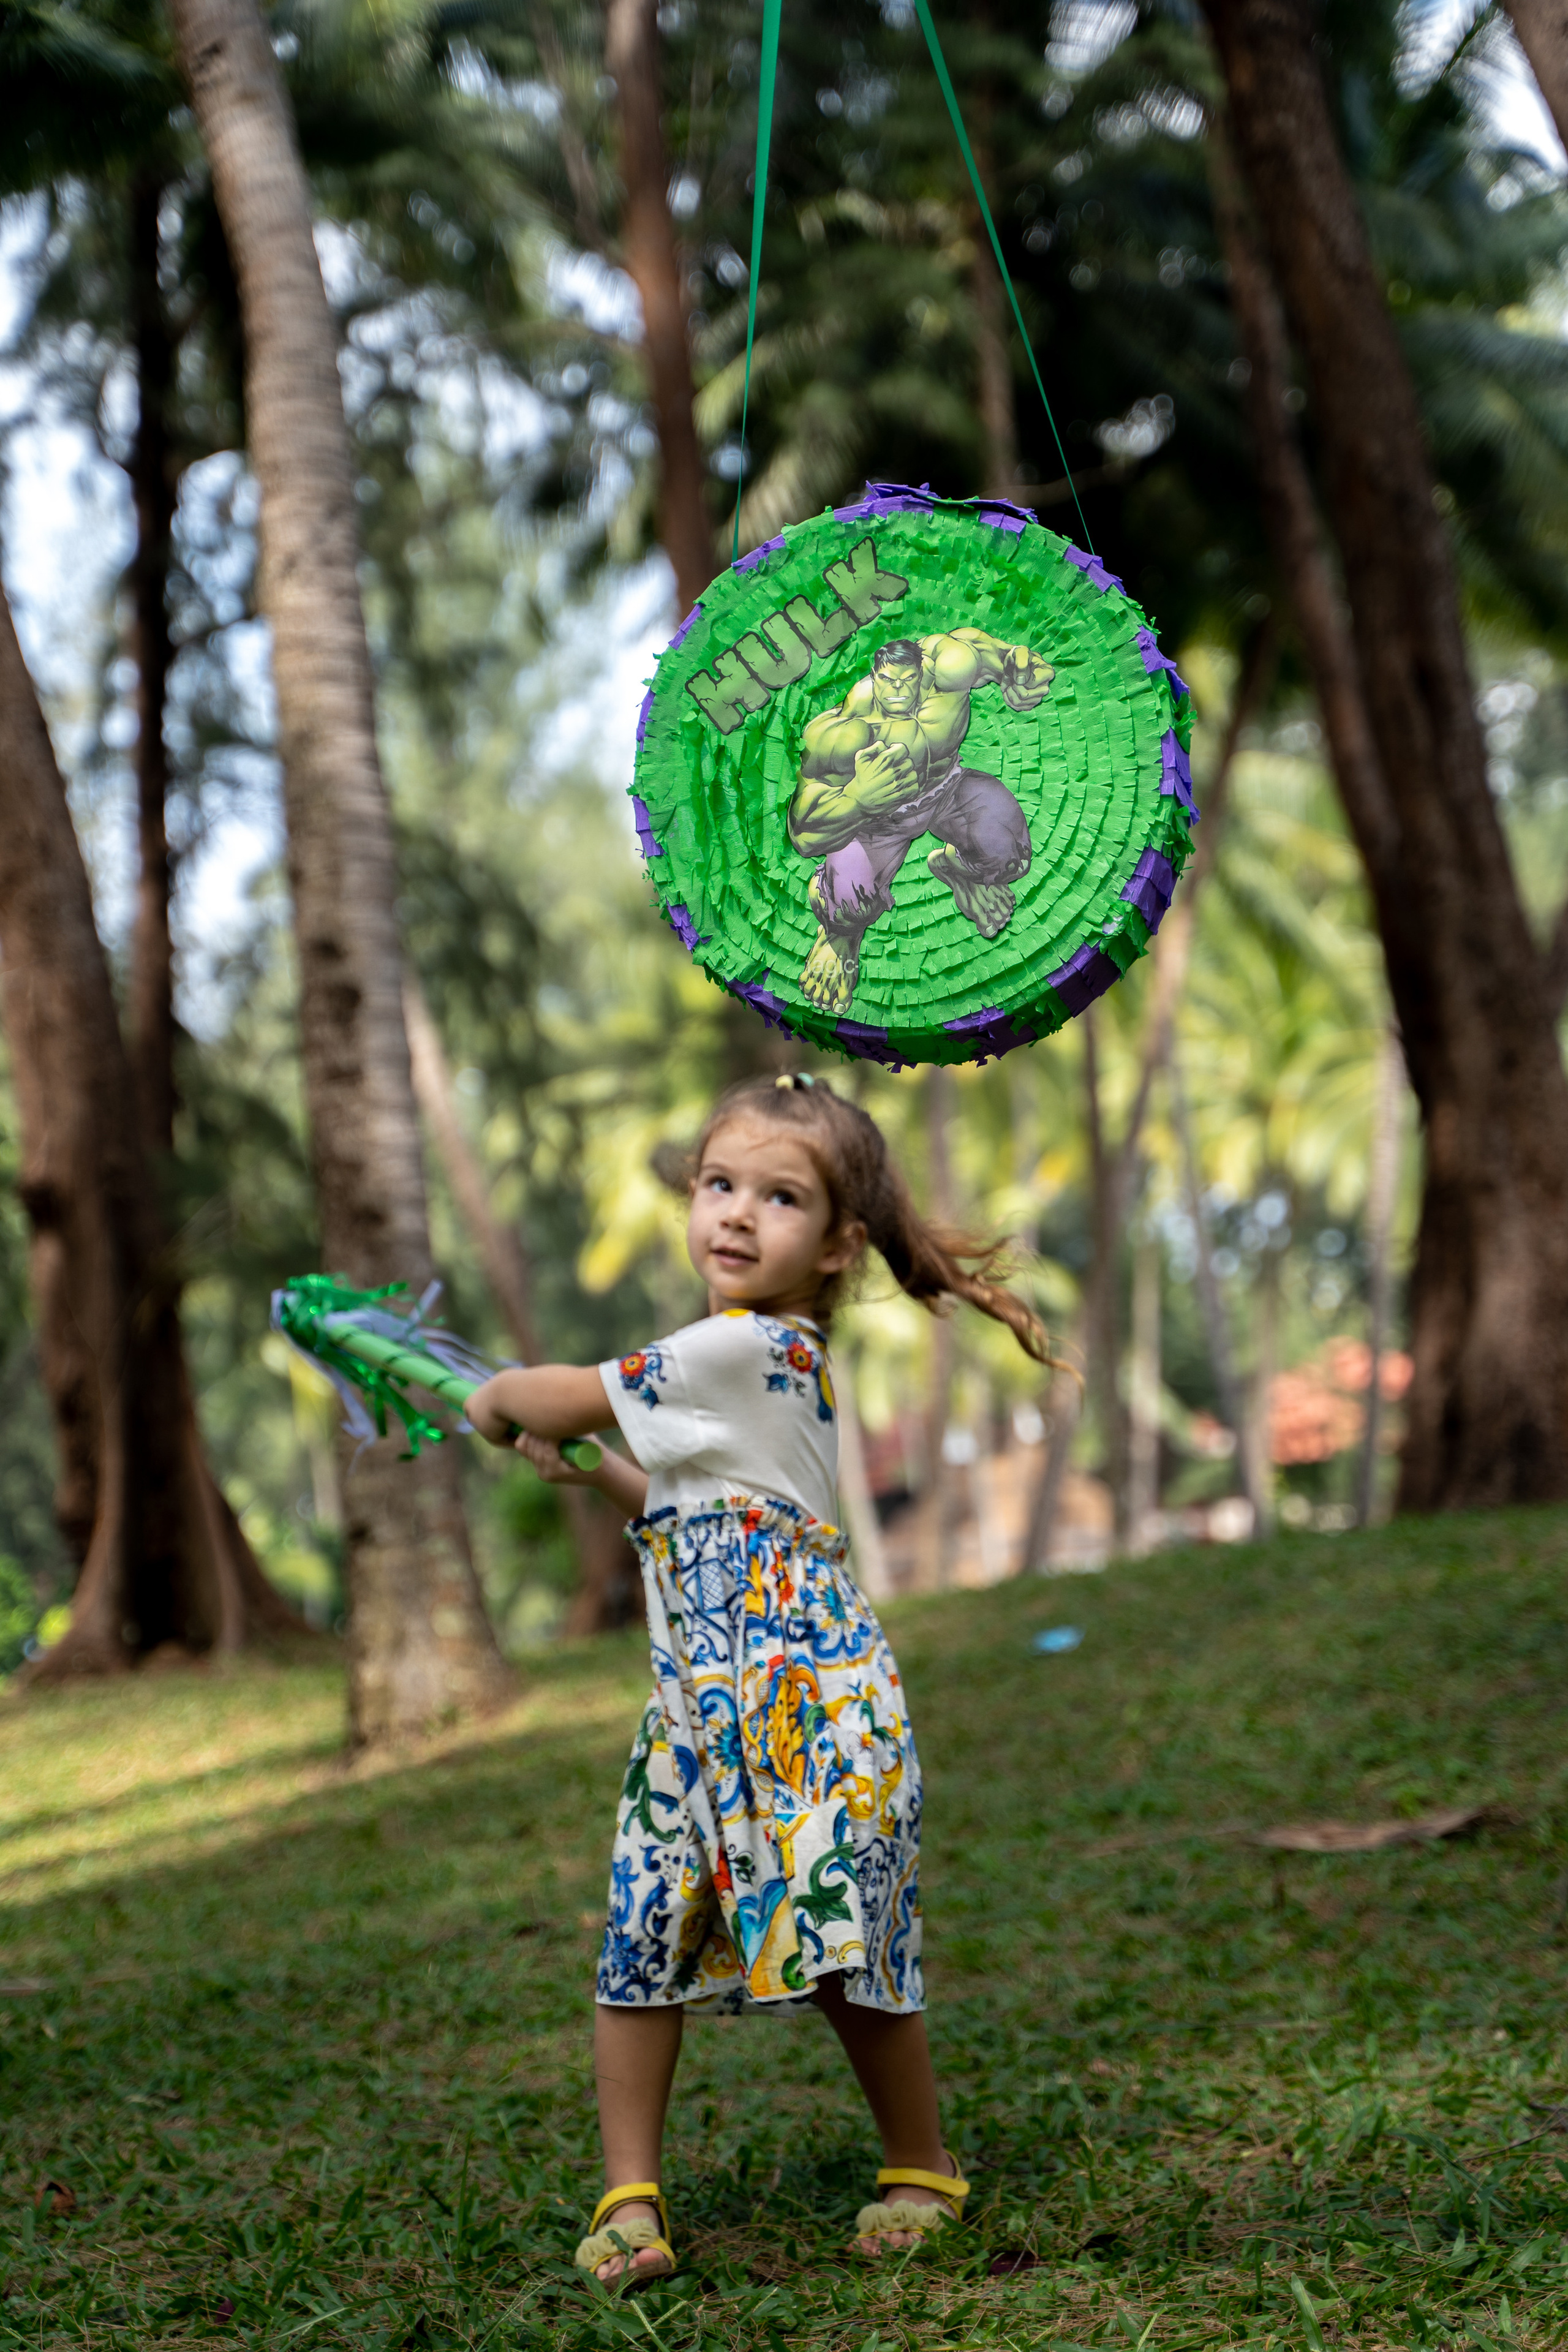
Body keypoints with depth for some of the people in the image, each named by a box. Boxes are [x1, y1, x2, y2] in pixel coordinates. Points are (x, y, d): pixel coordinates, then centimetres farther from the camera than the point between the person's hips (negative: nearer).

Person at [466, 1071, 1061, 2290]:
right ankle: (630, 2197, 13)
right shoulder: (780, 1359, 12)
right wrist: (582, 1463, 19)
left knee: (851, 1955, 0)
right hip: (703, 1715, 9)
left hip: (806, 1710, -9)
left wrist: (496, 1399, 11)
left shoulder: (743, 1347, -17)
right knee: (640, 1939, 5)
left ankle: (923, 2169, 22)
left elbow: (565, 1397, -9)